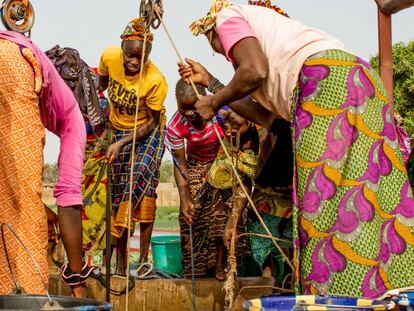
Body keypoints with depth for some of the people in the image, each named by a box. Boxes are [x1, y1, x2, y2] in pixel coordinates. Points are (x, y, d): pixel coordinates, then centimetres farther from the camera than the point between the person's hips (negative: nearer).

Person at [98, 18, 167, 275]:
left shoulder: (156, 81, -29)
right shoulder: (110, 57, -19)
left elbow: (152, 122, -20)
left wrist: (121, 144, -26)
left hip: (148, 133, -4)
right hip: (117, 128, 4)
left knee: (142, 180, -22)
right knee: (119, 191, 0)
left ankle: (144, 256, -18)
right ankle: (120, 263, 4)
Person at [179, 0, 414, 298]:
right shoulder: (264, 32, 38)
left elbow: (255, 71, -6)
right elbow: (259, 113, 30)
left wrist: (214, 102, 10)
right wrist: (210, 81, 41)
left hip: (328, 77, -9)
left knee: (327, 204, -11)